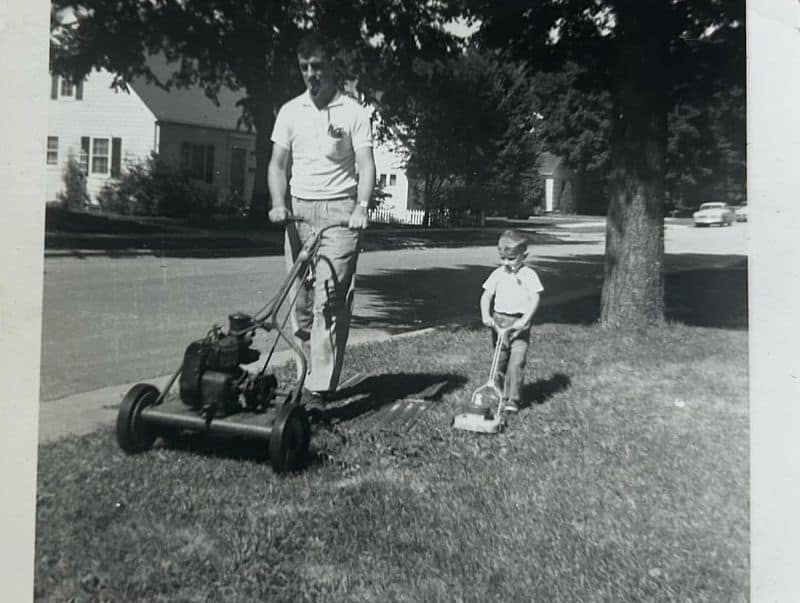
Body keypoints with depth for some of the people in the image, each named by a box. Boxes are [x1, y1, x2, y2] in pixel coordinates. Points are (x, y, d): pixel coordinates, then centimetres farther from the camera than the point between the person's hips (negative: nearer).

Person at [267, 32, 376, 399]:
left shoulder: (353, 113, 2)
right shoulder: (290, 112, 11)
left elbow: (366, 164, -6)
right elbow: (278, 165, 10)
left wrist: (361, 206, -22)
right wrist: (279, 204, -8)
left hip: (339, 211, -4)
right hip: (298, 210, 4)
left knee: (329, 298, -12)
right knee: (301, 299, 5)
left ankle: (320, 387, -13)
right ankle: (307, 374, 16)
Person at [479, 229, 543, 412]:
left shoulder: (529, 275, -3)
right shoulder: (497, 274, 5)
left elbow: (534, 299, -10)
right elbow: (486, 295, 4)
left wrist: (524, 320, -22)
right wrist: (485, 315, -12)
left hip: (519, 324, -3)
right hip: (499, 321, 3)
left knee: (516, 363, -9)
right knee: (500, 361, 9)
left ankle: (513, 399, -2)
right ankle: (503, 395, 22)